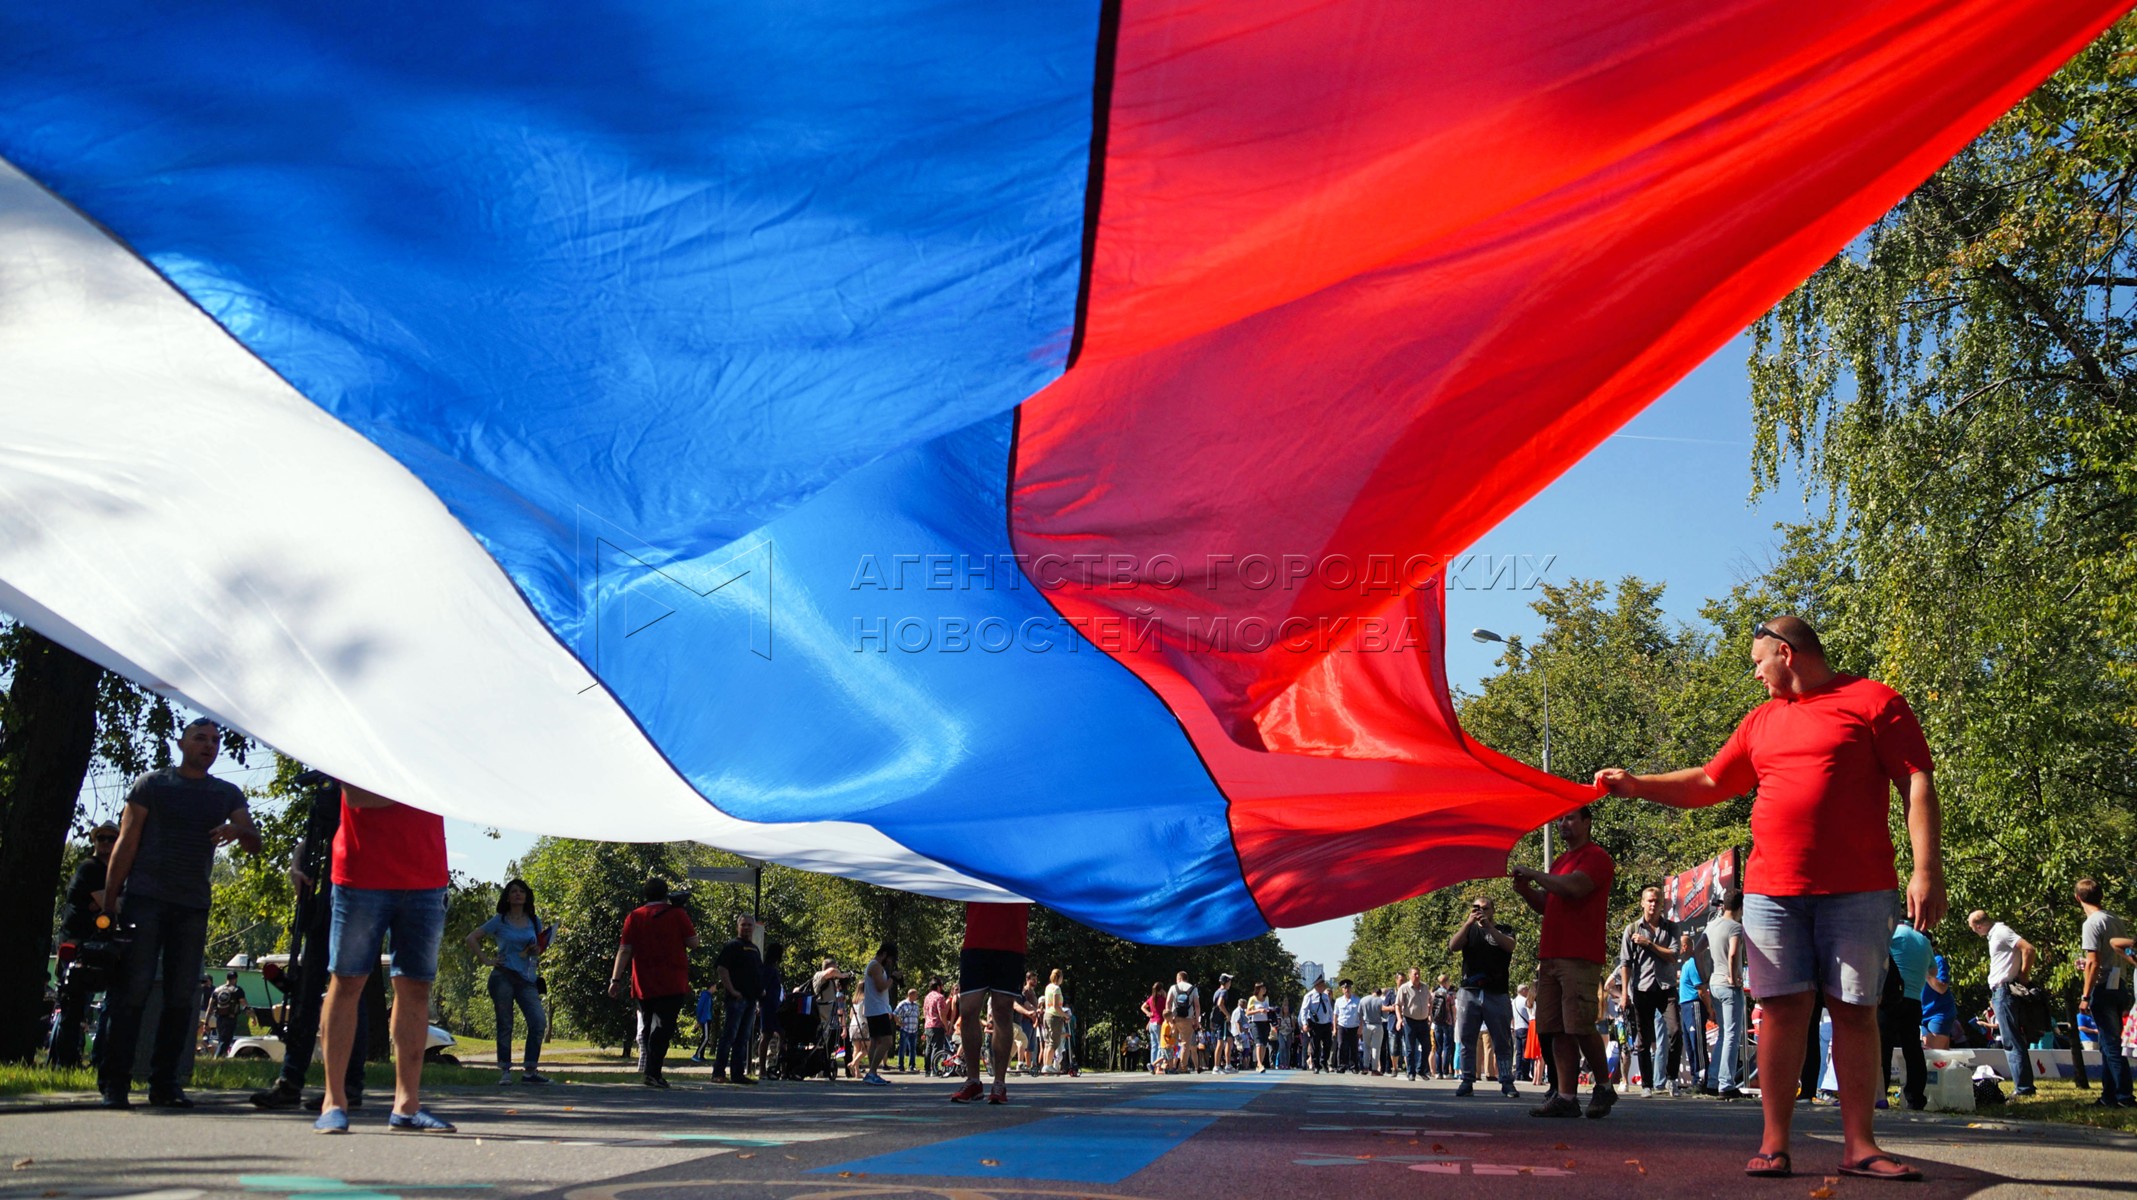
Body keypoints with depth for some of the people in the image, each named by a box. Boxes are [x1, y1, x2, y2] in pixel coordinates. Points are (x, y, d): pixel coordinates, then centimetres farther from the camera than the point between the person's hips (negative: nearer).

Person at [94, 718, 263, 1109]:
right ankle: (114, 1082, -5)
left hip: (193, 906, 3)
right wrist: (109, 899, -4)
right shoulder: (151, 784, 7)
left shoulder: (228, 794, 16)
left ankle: (164, 1083, 5)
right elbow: (125, 843, 4)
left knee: (181, 997, 1)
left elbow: (255, 845, 9)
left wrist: (239, 831, -16)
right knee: (132, 990, -9)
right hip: (145, 900, -3)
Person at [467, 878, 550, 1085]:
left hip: (527, 978, 3)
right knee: (505, 1025, -1)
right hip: (503, 976, -3)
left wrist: (537, 951, -1)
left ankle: (530, 1069, -1)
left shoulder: (534, 921, 13)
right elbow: (472, 938, 4)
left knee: (539, 1021, -8)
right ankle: (504, 1071, 6)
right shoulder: (499, 921, 3)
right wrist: (486, 960, -5)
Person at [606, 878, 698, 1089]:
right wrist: (692, 929, 17)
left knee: (647, 1027, 15)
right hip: (671, 985, -3)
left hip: (643, 985, 3)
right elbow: (693, 944, -1)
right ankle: (653, 1072, -19)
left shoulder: (634, 917, 6)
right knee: (664, 1026, -6)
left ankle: (647, 1068, 15)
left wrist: (615, 979, 1)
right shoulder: (677, 914, 0)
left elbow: (624, 950, 1)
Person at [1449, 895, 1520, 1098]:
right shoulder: (1468, 930, 16)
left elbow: (1509, 946, -9)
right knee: (1466, 1040, -1)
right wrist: (1468, 923, -16)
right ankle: (1467, 1081, 1)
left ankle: (1506, 1082, 0)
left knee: (1503, 1041, -2)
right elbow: (1453, 946, -3)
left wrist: (1489, 926, -21)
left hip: (1497, 994, -1)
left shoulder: (1502, 930, 13)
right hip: (1469, 992, 1)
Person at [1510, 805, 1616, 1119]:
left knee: (1581, 1028, -8)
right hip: (1550, 957, 8)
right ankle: (1566, 1097, 4)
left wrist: (1532, 874, -13)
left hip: (1580, 958, -8)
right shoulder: (1559, 861, 24)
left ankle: (1604, 1087, 9)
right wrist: (1525, 889, 7)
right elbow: (1546, 904, 26)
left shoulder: (1596, 857, -3)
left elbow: (1574, 887, -20)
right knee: (1558, 1030, 3)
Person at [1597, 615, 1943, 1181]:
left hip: (1856, 890, -4)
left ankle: (1858, 1145, 6)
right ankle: (1774, 1143, 3)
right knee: (1783, 1008, 0)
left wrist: (1927, 870, -11)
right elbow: (1708, 783, 24)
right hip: (1772, 890, 4)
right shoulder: (1761, 721, 19)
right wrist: (1637, 785, 15)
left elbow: (1916, 784, -3)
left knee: (1855, 1010, 0)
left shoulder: (1873, 701, 2)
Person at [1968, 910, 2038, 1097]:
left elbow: (2028, 949, -21)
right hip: (2000, 991, 11)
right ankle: (2024, 1085, 15)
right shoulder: (1995, 934, 19)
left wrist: (2023, 977, -14)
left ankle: (2023, 1086, -11)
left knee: (2011, 1041, -10)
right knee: (2011, 1040, 12)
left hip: (2004, 989, -11)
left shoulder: (2001, 932, -10)